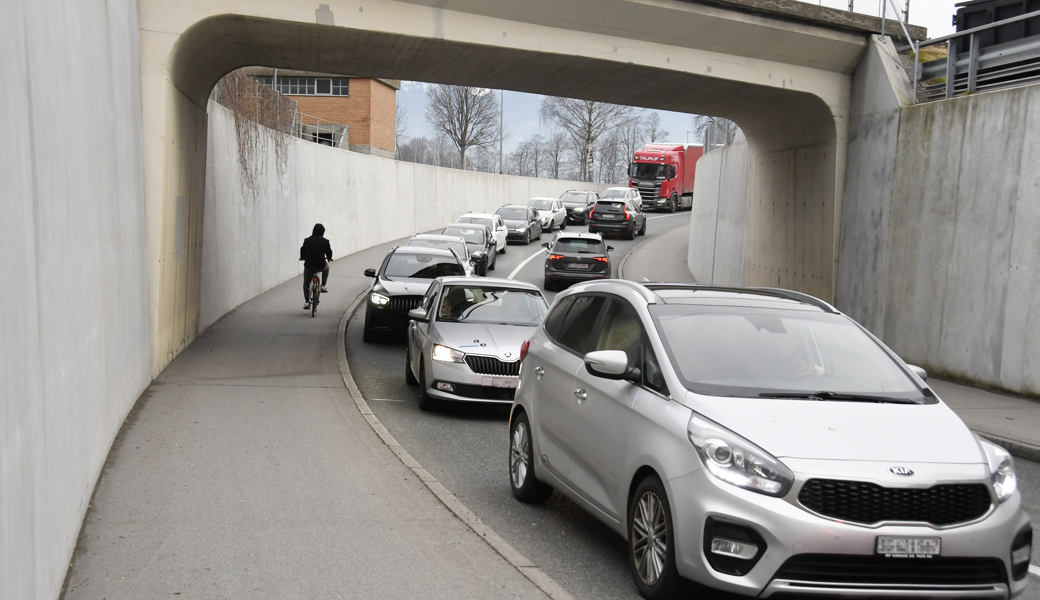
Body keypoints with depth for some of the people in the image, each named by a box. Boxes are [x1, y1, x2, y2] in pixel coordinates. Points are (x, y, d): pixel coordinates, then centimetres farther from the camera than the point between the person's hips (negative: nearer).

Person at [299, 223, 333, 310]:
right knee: (326, 267, 36)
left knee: (306, 283, 18)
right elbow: (329, 252, 3)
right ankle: (323, 285, 25)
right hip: (321, 265, -1)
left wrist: (302, 258, 29)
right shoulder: (325, 241, -3)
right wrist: (329, 259, 26)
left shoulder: (307, 240, 0)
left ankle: (307, 302, 9)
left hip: (309, 265, 1)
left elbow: (303, 250, 7)